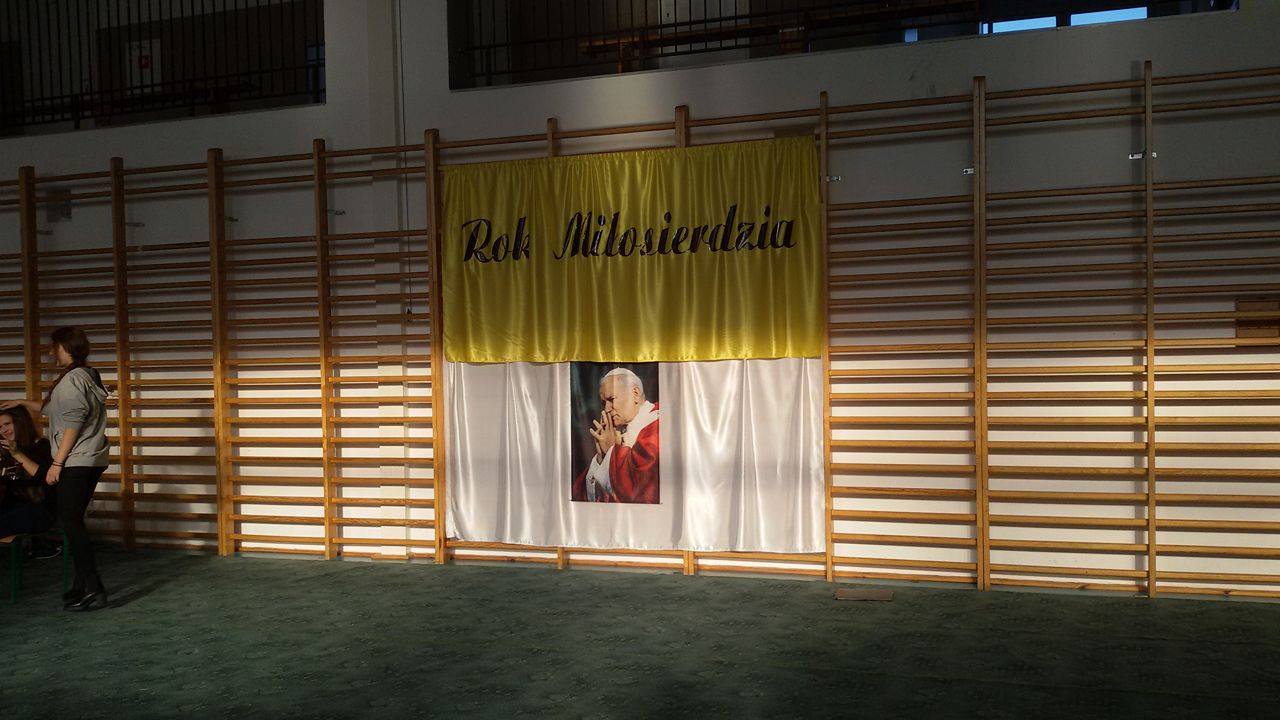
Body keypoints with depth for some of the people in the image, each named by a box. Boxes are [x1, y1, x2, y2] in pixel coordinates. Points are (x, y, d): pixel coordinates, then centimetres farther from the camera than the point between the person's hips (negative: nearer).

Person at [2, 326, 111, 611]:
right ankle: (82, 586, 18)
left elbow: (73, 422, -18)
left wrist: (57, 463, -17)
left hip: (76, 462, -10)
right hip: (92, 460, 10)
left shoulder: (73, 377, -12)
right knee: (74, 521, 13)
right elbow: (53, 408, 34)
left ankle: (94, 590, -10)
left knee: (70, 522, -8)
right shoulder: (87, 375, 18)